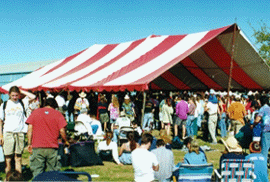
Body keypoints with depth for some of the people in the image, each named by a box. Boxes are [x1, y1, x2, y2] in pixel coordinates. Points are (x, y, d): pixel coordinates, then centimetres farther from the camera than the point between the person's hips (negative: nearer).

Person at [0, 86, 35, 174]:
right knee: (8, 158, -2)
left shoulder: (22, 103, 9)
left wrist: (21, 91, 3)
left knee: (18, 158, 3)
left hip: (20, 133, 0)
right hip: (8, 133, 0)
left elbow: (33, 97, -9)